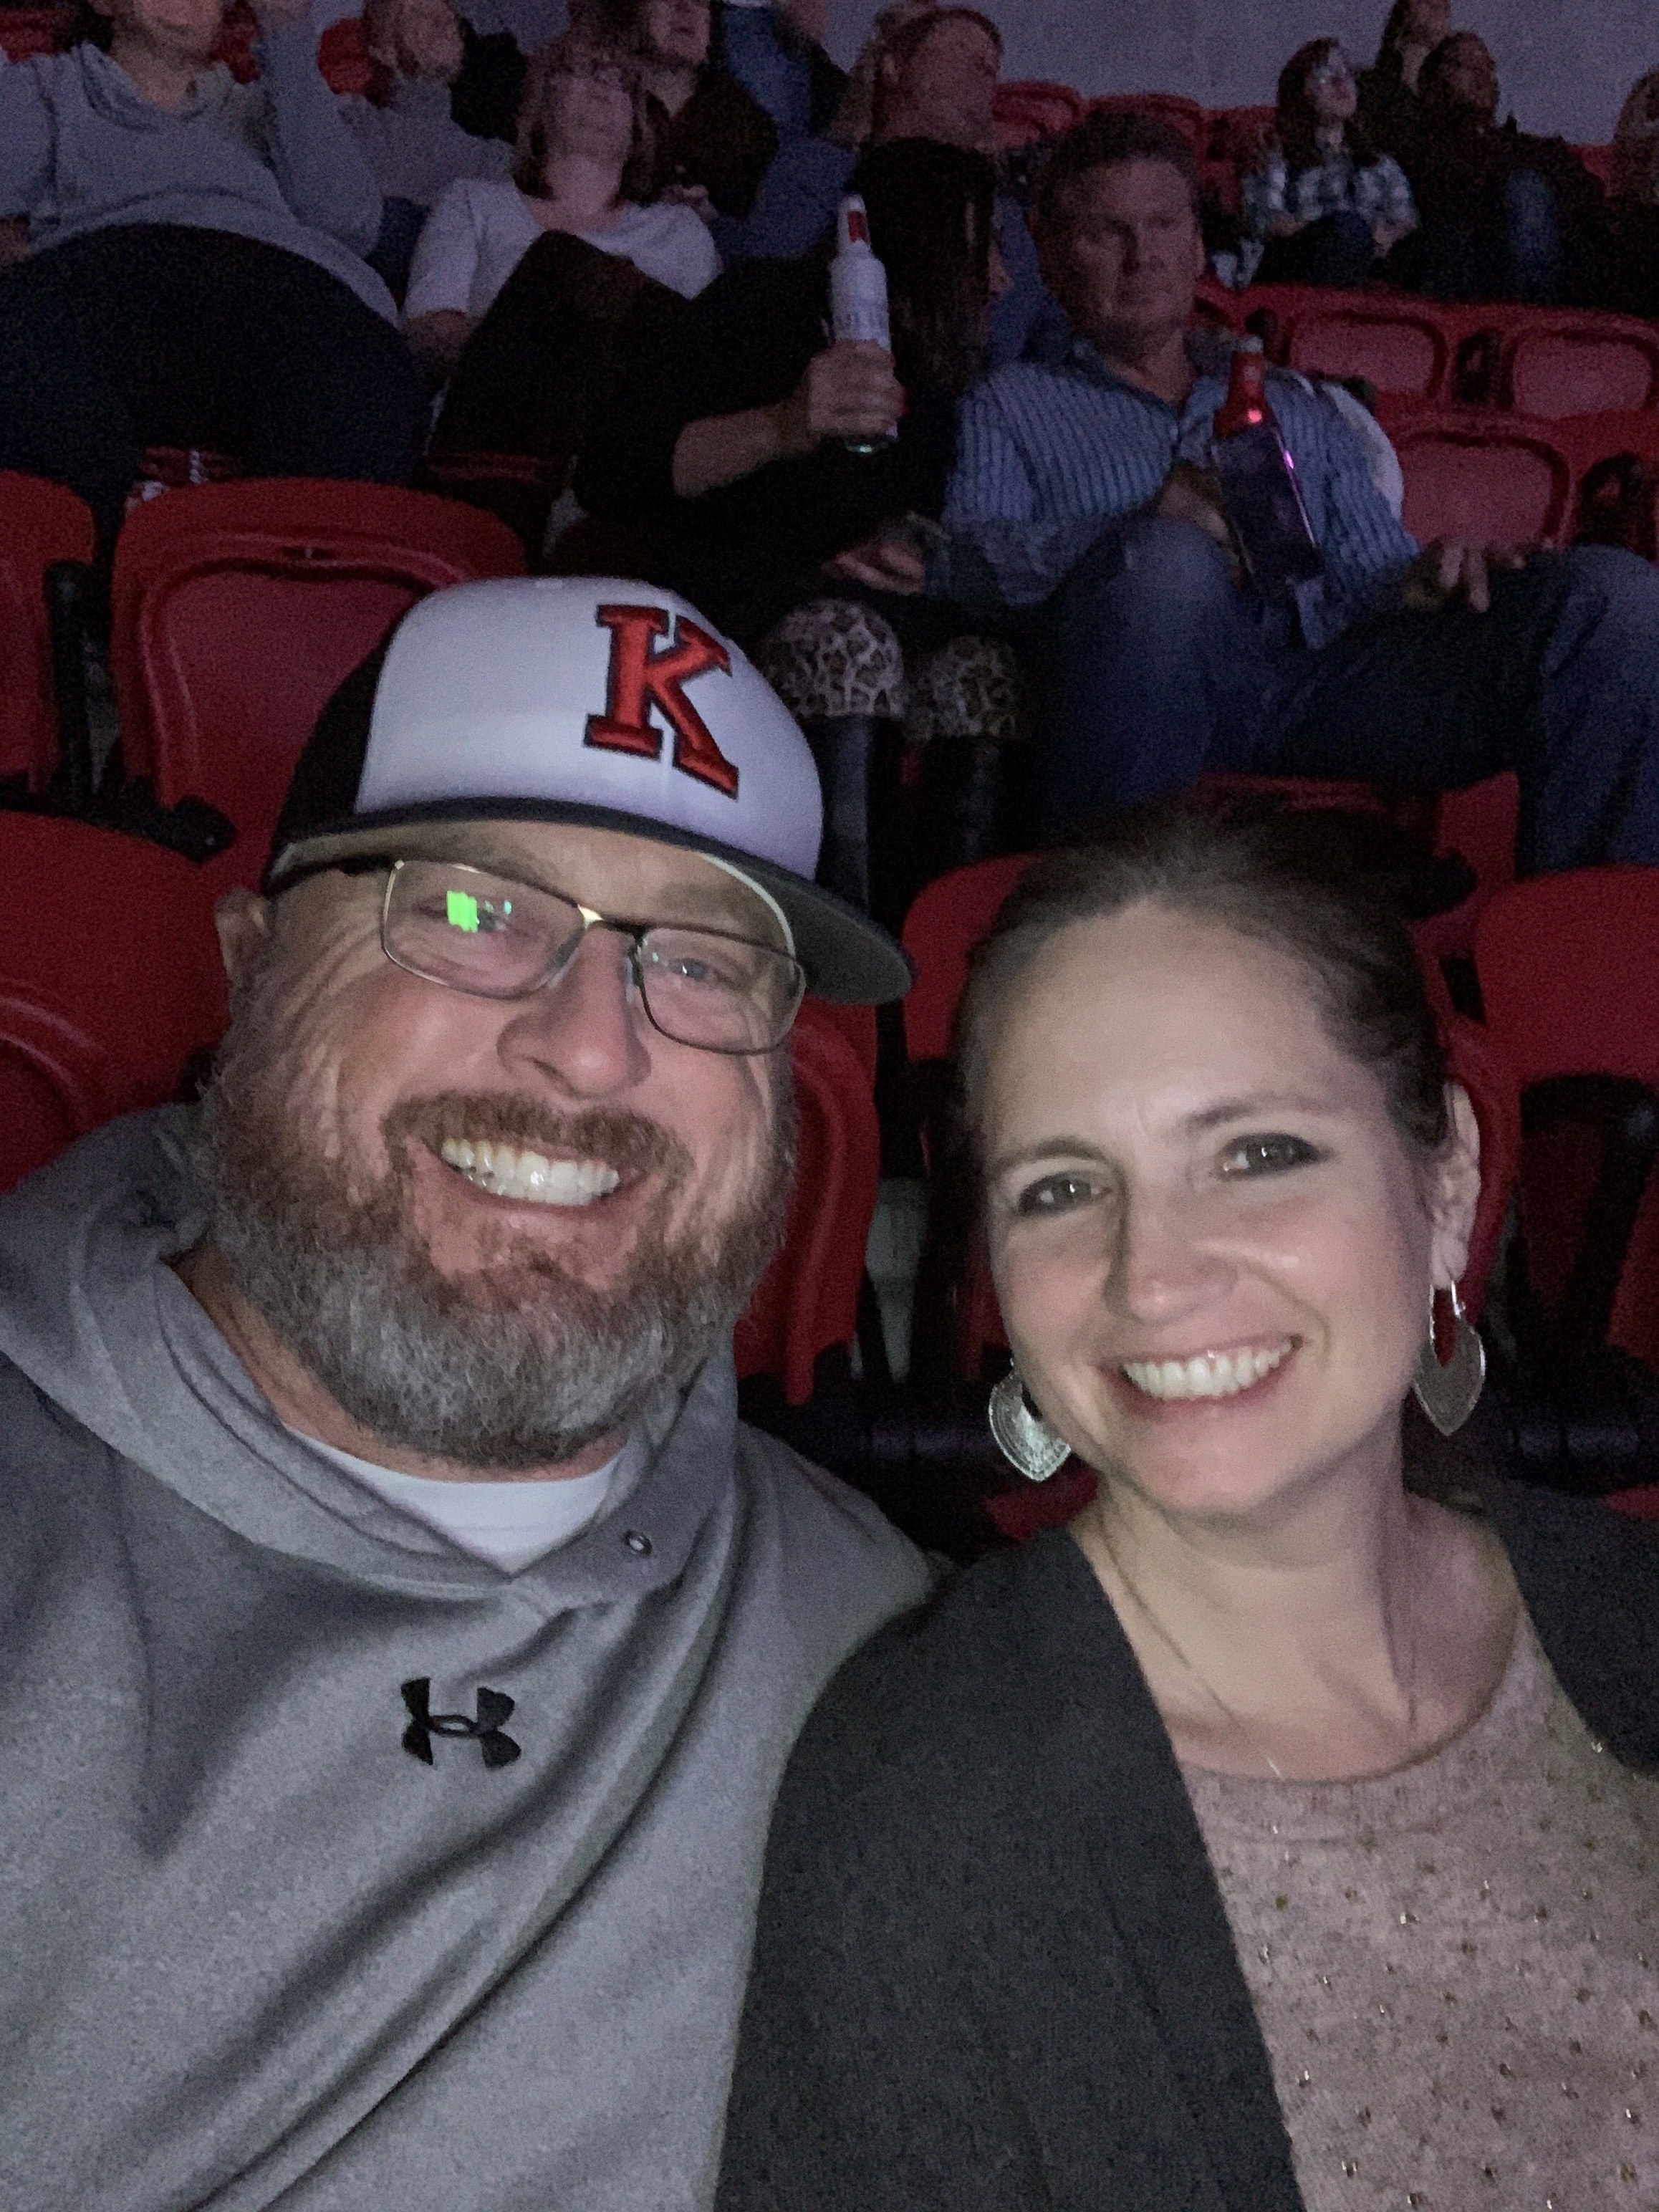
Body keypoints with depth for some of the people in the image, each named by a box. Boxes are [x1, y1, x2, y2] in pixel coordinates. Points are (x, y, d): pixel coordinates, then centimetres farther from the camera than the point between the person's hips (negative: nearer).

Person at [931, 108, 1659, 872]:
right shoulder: (1010, 406, 22)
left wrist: (1427, 578, -4)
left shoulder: (1299, 410, 34)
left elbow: (1373, 583, 22)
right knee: (1170, 559, -39)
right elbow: (958, 563, 1)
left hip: (1325, 671, 4)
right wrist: (1156, 524, -16)